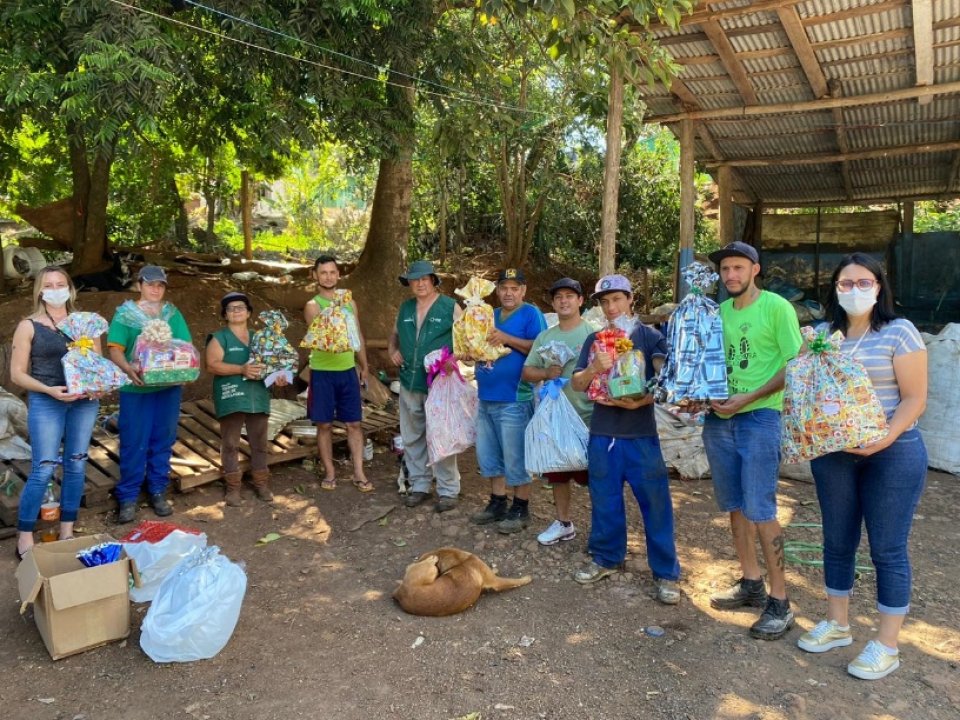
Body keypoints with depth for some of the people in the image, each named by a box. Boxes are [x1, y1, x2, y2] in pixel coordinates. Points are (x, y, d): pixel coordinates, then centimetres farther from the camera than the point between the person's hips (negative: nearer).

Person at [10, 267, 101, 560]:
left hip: (84, 402, 3)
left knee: (76, 466, 8)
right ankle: (24, 538, 7)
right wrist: (50, 390, -18)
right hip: (46, 403, -3)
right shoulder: (29, 326, -1)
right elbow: (17, 373, -3)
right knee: (43, 469, -7)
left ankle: (67, 532, 20)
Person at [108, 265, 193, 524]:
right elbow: (115, 349, -7)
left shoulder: (173, 314, 10)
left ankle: (158, 491, 23)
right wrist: (128, 369, -26)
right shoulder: (125, 314, 1)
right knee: (133, 443, 1)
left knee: (163, 441, 10)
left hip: (169, 387, 3)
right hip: (135, 388, -3)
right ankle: (128, 497, 12)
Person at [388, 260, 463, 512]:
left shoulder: (450, 308, -4)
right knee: (412, 438, 13)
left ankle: (448, 491, 12)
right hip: (409, 386, 5)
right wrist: (392, 350, 6)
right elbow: (394, 335, 25)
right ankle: (419, 486, 26)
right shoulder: (405, 308, 11)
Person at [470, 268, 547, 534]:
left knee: (515, 457, 0)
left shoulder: (531, 314, -6)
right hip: (486, 398, 8)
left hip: (514, 399, -8)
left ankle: (520, 509, 13)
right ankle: (497, 504, 28)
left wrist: (507, 339, -21)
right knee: (489, 455, 15)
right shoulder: (490, 315, 17)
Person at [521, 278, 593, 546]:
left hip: (588, 418, -5)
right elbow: (527, 371, 9)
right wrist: (546, 373, -10)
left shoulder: (593, 333, -6)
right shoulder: (544, 337, 9)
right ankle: (564, 523, 31)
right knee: (558, 474, 15)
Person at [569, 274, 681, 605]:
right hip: (602, 435, 3)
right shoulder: (594, 340, 8)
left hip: (641, 435, -3)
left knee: (656, 504, 1)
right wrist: (594, 368, -18)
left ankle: (666, 572, 12)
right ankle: (606, 558, 30)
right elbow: (577, 385, 2)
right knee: (605, 501, 13)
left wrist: (639, 402, -23)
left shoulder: (649, 337, -1)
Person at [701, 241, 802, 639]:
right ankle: (751, 583, 27)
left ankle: (780, 602, 5)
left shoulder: (776, 307, -6)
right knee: (735, 505, 12)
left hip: (759, 416, -6)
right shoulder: (719, 312, 11)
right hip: (719, 418, 6)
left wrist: (747, 398, -17)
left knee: (760, 509, -6)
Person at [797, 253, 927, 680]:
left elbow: (915, 398, -10)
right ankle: (837, 624, 29)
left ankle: (886, 646, 16)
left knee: (887, 549, 3)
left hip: (892, 454, -4)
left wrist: (885, 438, -23)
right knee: (837, 542, 13)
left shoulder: (898, 332, -7)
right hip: (833, 453, 5)